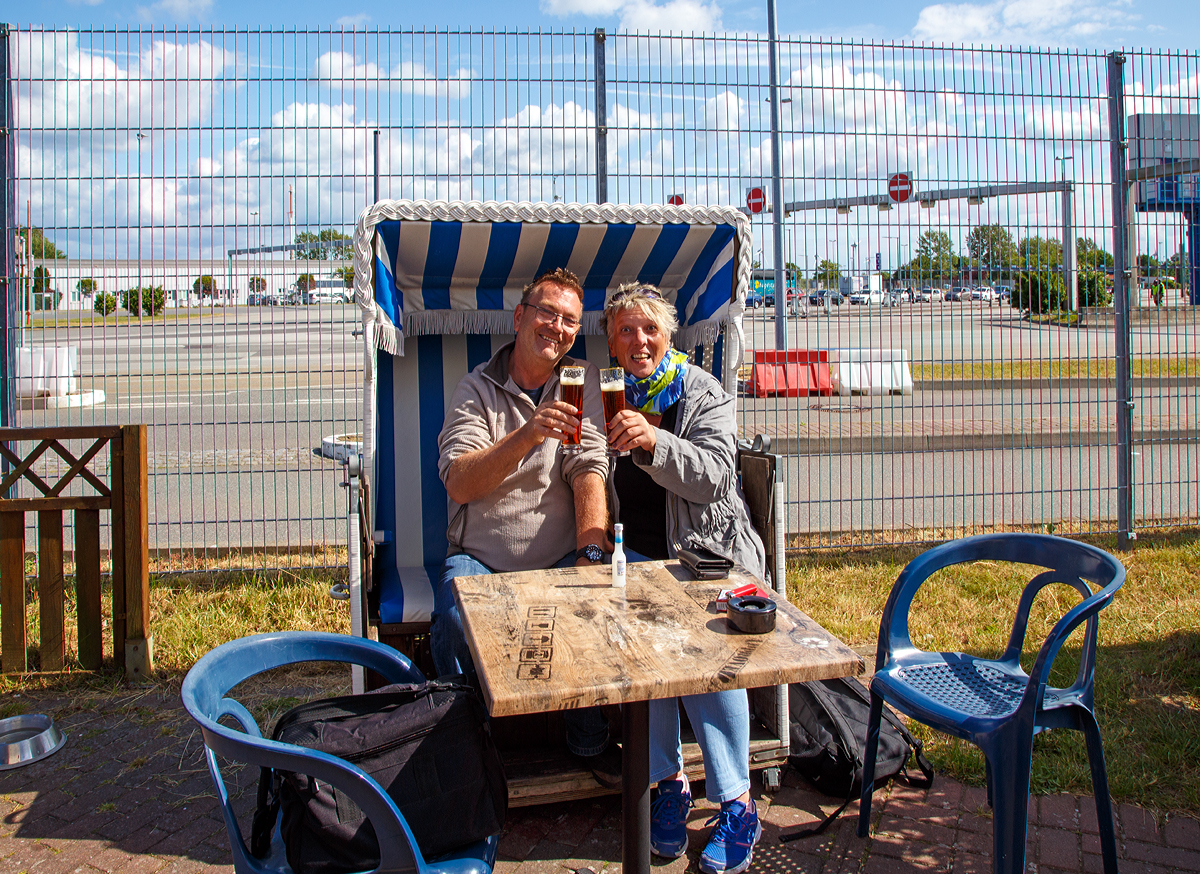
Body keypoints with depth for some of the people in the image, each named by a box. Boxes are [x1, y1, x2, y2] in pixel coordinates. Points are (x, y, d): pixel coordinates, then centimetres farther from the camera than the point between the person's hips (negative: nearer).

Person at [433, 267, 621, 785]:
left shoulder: (584, 383, 7)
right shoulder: (478, 389, 1)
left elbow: (590, 473, -4)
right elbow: (458, 485, -12)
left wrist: (590, 554, -18)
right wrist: (525, 436, -27)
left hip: (558, 559, 2)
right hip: (480, 558, -1)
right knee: (455, 619, -30)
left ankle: (590, 740, 1)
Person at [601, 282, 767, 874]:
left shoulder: (704, 395, 3)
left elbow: (712, 477, -12)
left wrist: (653, 441, -27)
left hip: (708, 552, -2)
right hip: (636, 554, 2)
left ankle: (737, 804, -18)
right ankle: (669, 781, -14)